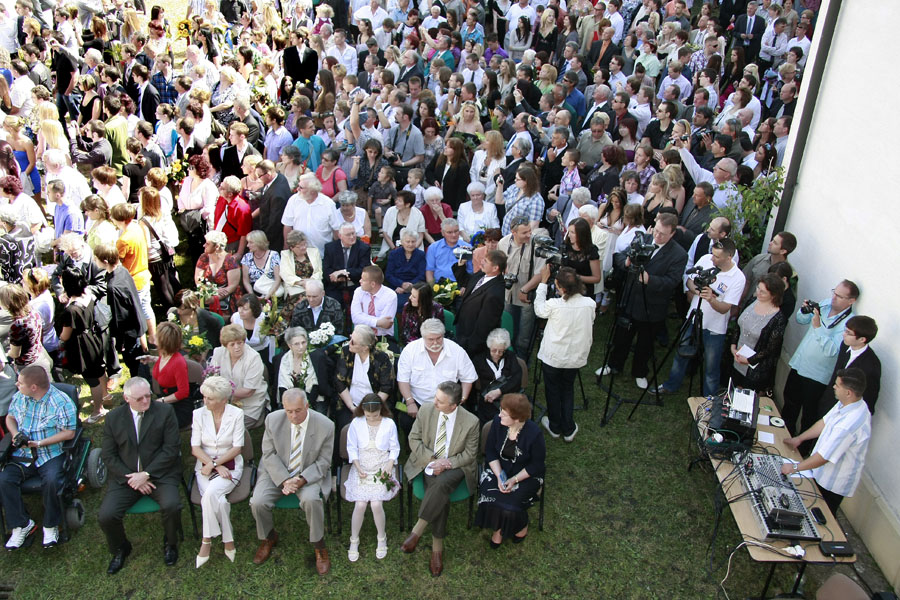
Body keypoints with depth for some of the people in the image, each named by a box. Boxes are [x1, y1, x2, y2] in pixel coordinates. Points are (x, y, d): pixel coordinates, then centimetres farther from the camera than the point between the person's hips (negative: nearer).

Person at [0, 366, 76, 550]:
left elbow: (69, 432, -14)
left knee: (51, 481, -31)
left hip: (51, 454, -5)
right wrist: (15, 433, -3)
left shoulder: (61, 402, -14)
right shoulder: (19, 397, 4)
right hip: (23, 454, 5)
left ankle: (51, 525, -6)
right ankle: (22, 525, -2)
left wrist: (40, 443, -20)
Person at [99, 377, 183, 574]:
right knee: (105, 516, -17)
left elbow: (171, 449, -7)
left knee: (171, 506, -28)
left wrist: (146, 474, -15)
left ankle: (170, 544, 5)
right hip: (125, 476, 3)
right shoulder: (113, 418, 4)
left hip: (159, 474, -2)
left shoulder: (165, 411, -3)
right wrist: (132, 479, -10)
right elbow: (109, 456, 3)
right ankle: (120, 549, 17)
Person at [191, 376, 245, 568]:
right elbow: (195, 448, -3)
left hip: (230, 465, -2)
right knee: (217, 499, -27)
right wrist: (215, 466, -15)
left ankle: (207, 541, -13)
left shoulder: (236, 414, -6)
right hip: (205, 465, 2)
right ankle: (228, 541, -13)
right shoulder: (199, 414, 0)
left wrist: (215, 464, -16)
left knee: (210, 493, -30)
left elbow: (237, 448, -7)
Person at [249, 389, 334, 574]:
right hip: (277, 472, 2)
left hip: (309, 474, -2)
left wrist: (301, 480, -24)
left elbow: (323, 462, -9)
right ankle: (268, 538, 14)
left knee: (312, 500, -31)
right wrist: (284, 480, -18)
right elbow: (269, 454, -5)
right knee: (257, 503, -20)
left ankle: (319, 547, -5)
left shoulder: (325, 426, -16)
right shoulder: (273, 420, -11)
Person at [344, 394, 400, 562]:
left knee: (376, 504, -17)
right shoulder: (356, 423, -4)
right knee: (360, 504, -15)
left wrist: (389, 465, -10)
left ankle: (382, 538, 9)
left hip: (382, 469, -1)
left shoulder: (389, 424, -4)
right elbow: (352, 447, 3)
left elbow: (394, 448, 4)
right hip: (362, 468, 1)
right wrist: (358, 468, -8)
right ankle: (354, 540, 8)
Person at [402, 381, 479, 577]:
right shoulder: (426, 410, -8)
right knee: (441, 495, -28)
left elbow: (469, 454, -4)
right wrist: (431, 460, -13)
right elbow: (414, 439, 0)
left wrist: (448, 463, -19)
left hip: (454, 466, -1)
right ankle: (437, 546, -15)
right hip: (428, 462, 2)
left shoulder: (471, 421, -15)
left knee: (442, 483, -36)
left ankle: (416, 531, -25)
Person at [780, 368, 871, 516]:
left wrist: (795, 468, -19)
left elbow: (824, 457, -31)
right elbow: (825, 422, 8)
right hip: (823, 471, 8)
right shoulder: (845, 404, -10)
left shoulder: (850, 423, -38)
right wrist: (799, 438, 12)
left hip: (833, 482, -8)